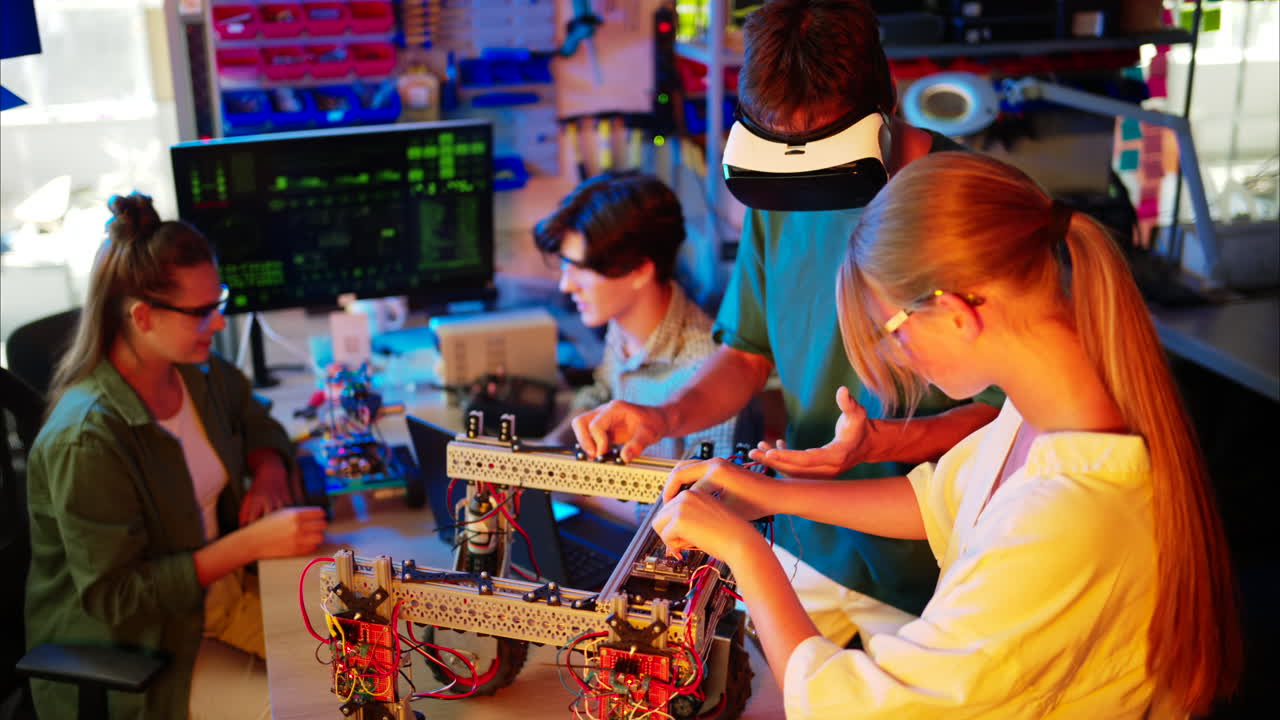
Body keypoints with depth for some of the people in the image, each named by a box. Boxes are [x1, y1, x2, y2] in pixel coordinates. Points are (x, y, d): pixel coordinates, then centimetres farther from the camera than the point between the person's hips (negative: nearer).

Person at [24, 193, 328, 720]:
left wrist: (269, 475, -7)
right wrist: (253, 543, -28)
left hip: (223, 580, 7)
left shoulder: (200, 373, -5)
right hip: (129, 647, -7)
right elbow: (114, 596, -24)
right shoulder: (86, 440, -28)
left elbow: (261, 430, 16)